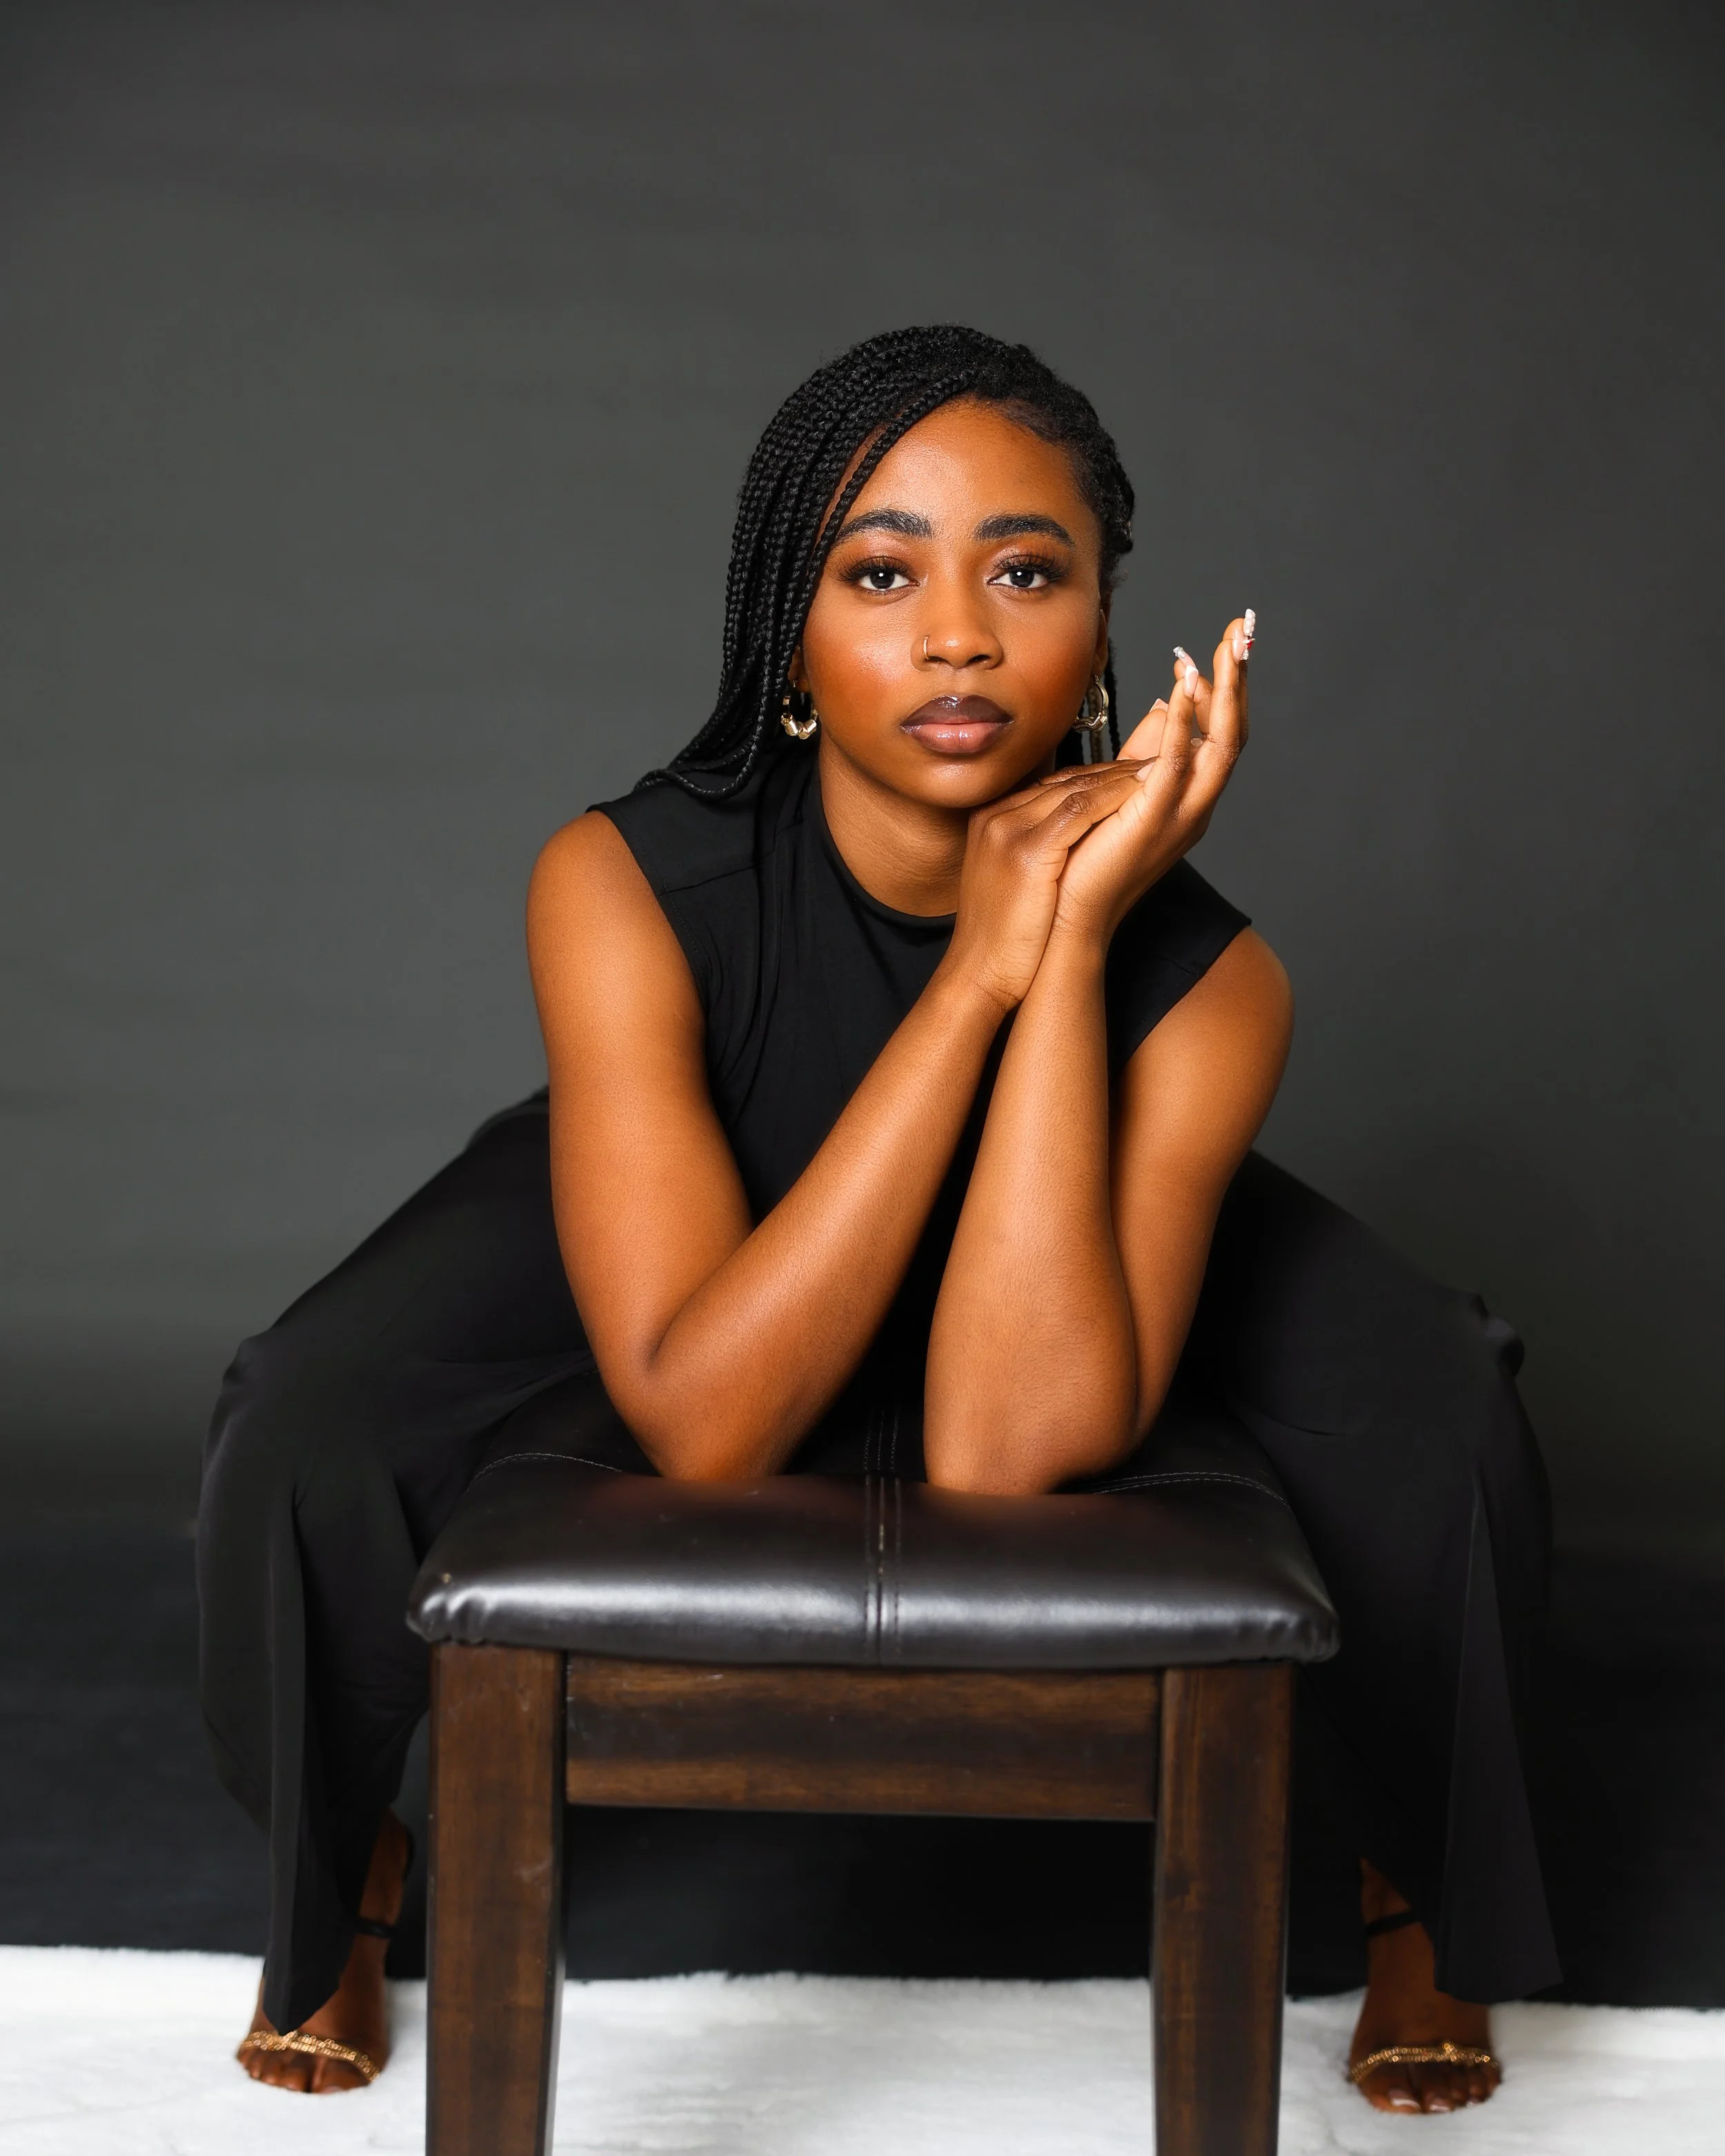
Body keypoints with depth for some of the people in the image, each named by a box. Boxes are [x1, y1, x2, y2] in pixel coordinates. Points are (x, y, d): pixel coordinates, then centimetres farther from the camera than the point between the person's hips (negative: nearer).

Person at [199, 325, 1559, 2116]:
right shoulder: (622, 888, -35)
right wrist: (977, 970, -45)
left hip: (1071, 1241, 1)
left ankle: (1419, 1896, 10)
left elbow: (1007, 1450, -41)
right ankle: (340, 1870, 10)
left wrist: (1072, 944, -44)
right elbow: (703, 1424, -42)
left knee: (1437, 1423, -23)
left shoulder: (1200, 978, -32)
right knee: (302, 1437, -25)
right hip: (681, 1230, 0)